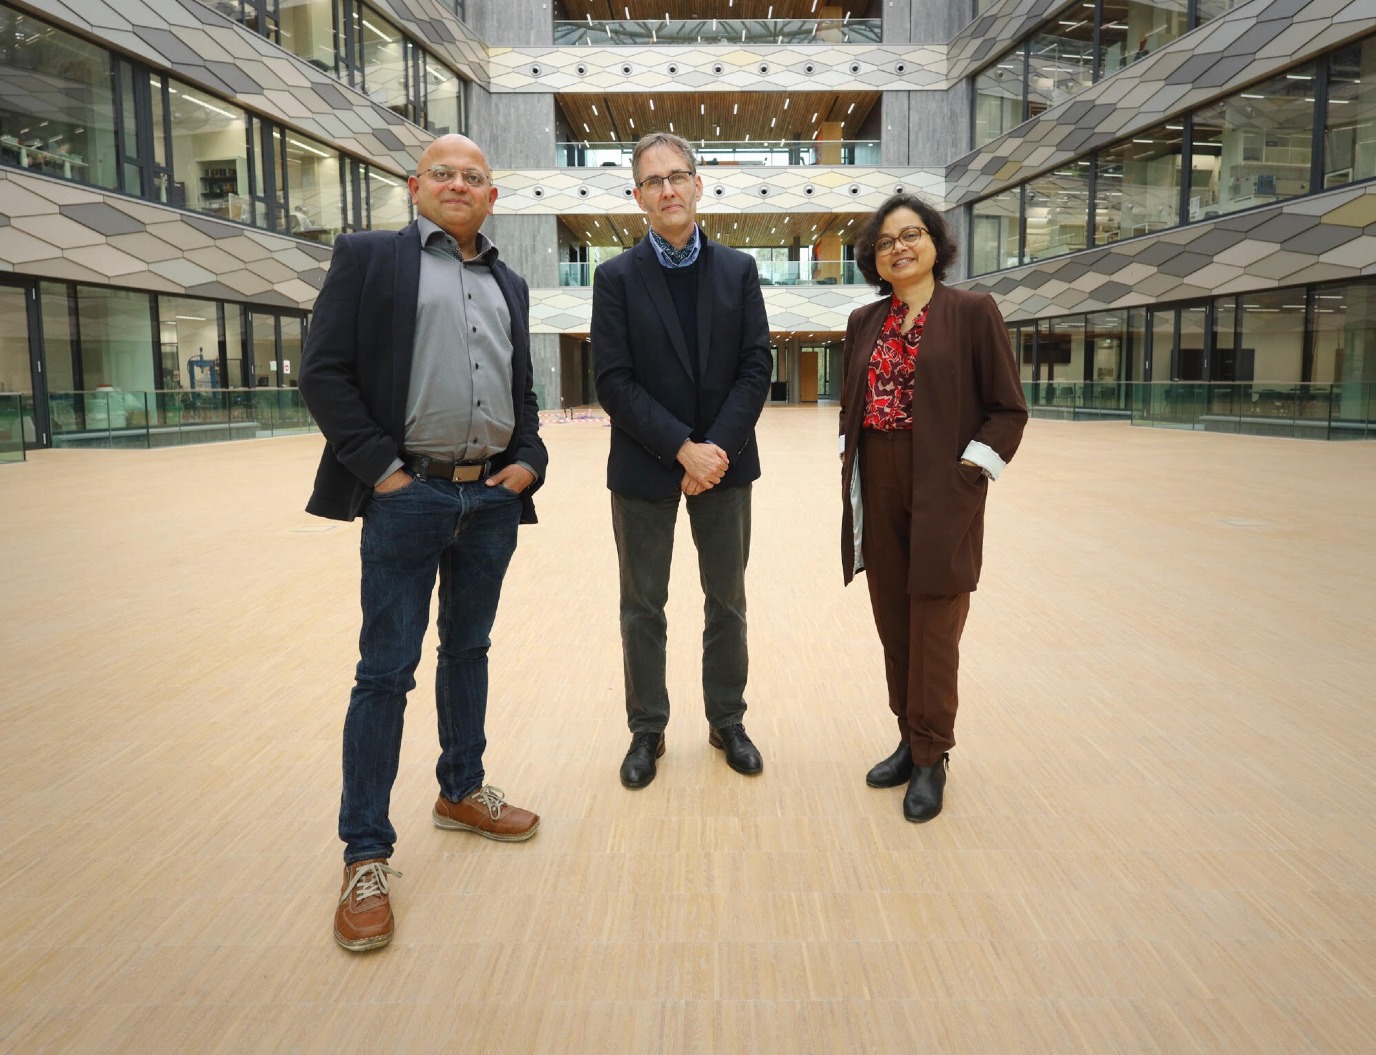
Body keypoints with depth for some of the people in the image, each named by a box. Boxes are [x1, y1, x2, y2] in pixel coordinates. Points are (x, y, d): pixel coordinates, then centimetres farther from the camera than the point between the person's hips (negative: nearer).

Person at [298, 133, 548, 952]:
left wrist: (531, 459, 2)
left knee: (468, 648, 16)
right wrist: (380, 468, -12)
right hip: (410, 497, -5)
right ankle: (366, 855, 9)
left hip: (494, 499, 5)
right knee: (387, 671, -1)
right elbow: (324, 372, -5)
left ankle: (462, 791, 33)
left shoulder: (510, 285, 17)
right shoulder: (370, 257, 2)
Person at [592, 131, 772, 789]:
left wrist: (715, 448, -13)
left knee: (728, 603, 12)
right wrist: (683, 448, -17)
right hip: (644, 467, -1)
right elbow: (614, 382, -9)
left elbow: (756, 368, -2)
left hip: (724, 462, 2)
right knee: (643, 607, 8)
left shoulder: (738, 271, 4)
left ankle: (727, 721, 28)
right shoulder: (617, 277, -2)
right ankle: (647, 730, 24)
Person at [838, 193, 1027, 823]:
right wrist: (849, 462, 8)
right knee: (892, 624, 11)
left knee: (933, 628, 0)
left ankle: (930, 759, 15)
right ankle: (910, 740, 26)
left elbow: (1008, 408, -2)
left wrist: (969, 467, -10)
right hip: (877, 495, 5)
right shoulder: (864, 322, 12)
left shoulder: (971, 311, -2)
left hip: (943, 494, -5)